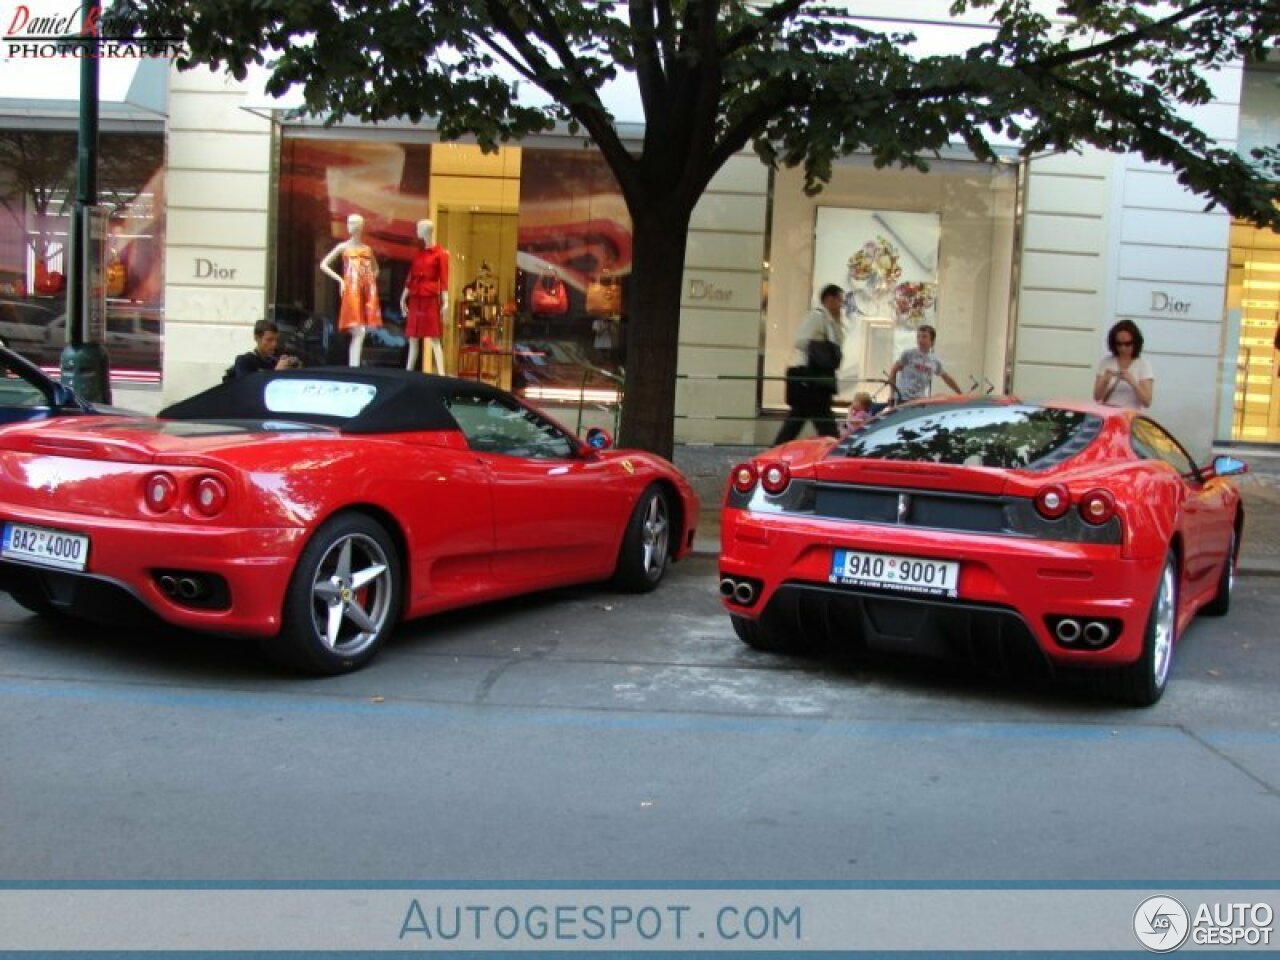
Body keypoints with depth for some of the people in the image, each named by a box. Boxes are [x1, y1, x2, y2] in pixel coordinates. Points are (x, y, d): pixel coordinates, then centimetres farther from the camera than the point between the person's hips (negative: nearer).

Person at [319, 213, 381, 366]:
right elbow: (323, 264, 5)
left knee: (360, 333, 3)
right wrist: (340, 280, -3)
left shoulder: (368, 249, 15)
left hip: (368, 291, 4)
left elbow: (375, 269, 31)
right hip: (352, 290, -4)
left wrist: (372, 280, 11)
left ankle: (353, 367, 7)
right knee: (359, 332, -15)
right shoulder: (343, 247, 5)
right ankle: (354, 367, -15)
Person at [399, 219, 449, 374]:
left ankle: (441, 374, -10)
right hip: (415, 298, 6)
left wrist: (445, 301, -13)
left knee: (434, 339, -9)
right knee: (413, 339, 9)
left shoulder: (441, 253, -3)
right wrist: (403, 297, 15)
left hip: (431, 299, -6)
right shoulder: (417, 252, 14)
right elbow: (411, 276, 17)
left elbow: (444, 278, -7)